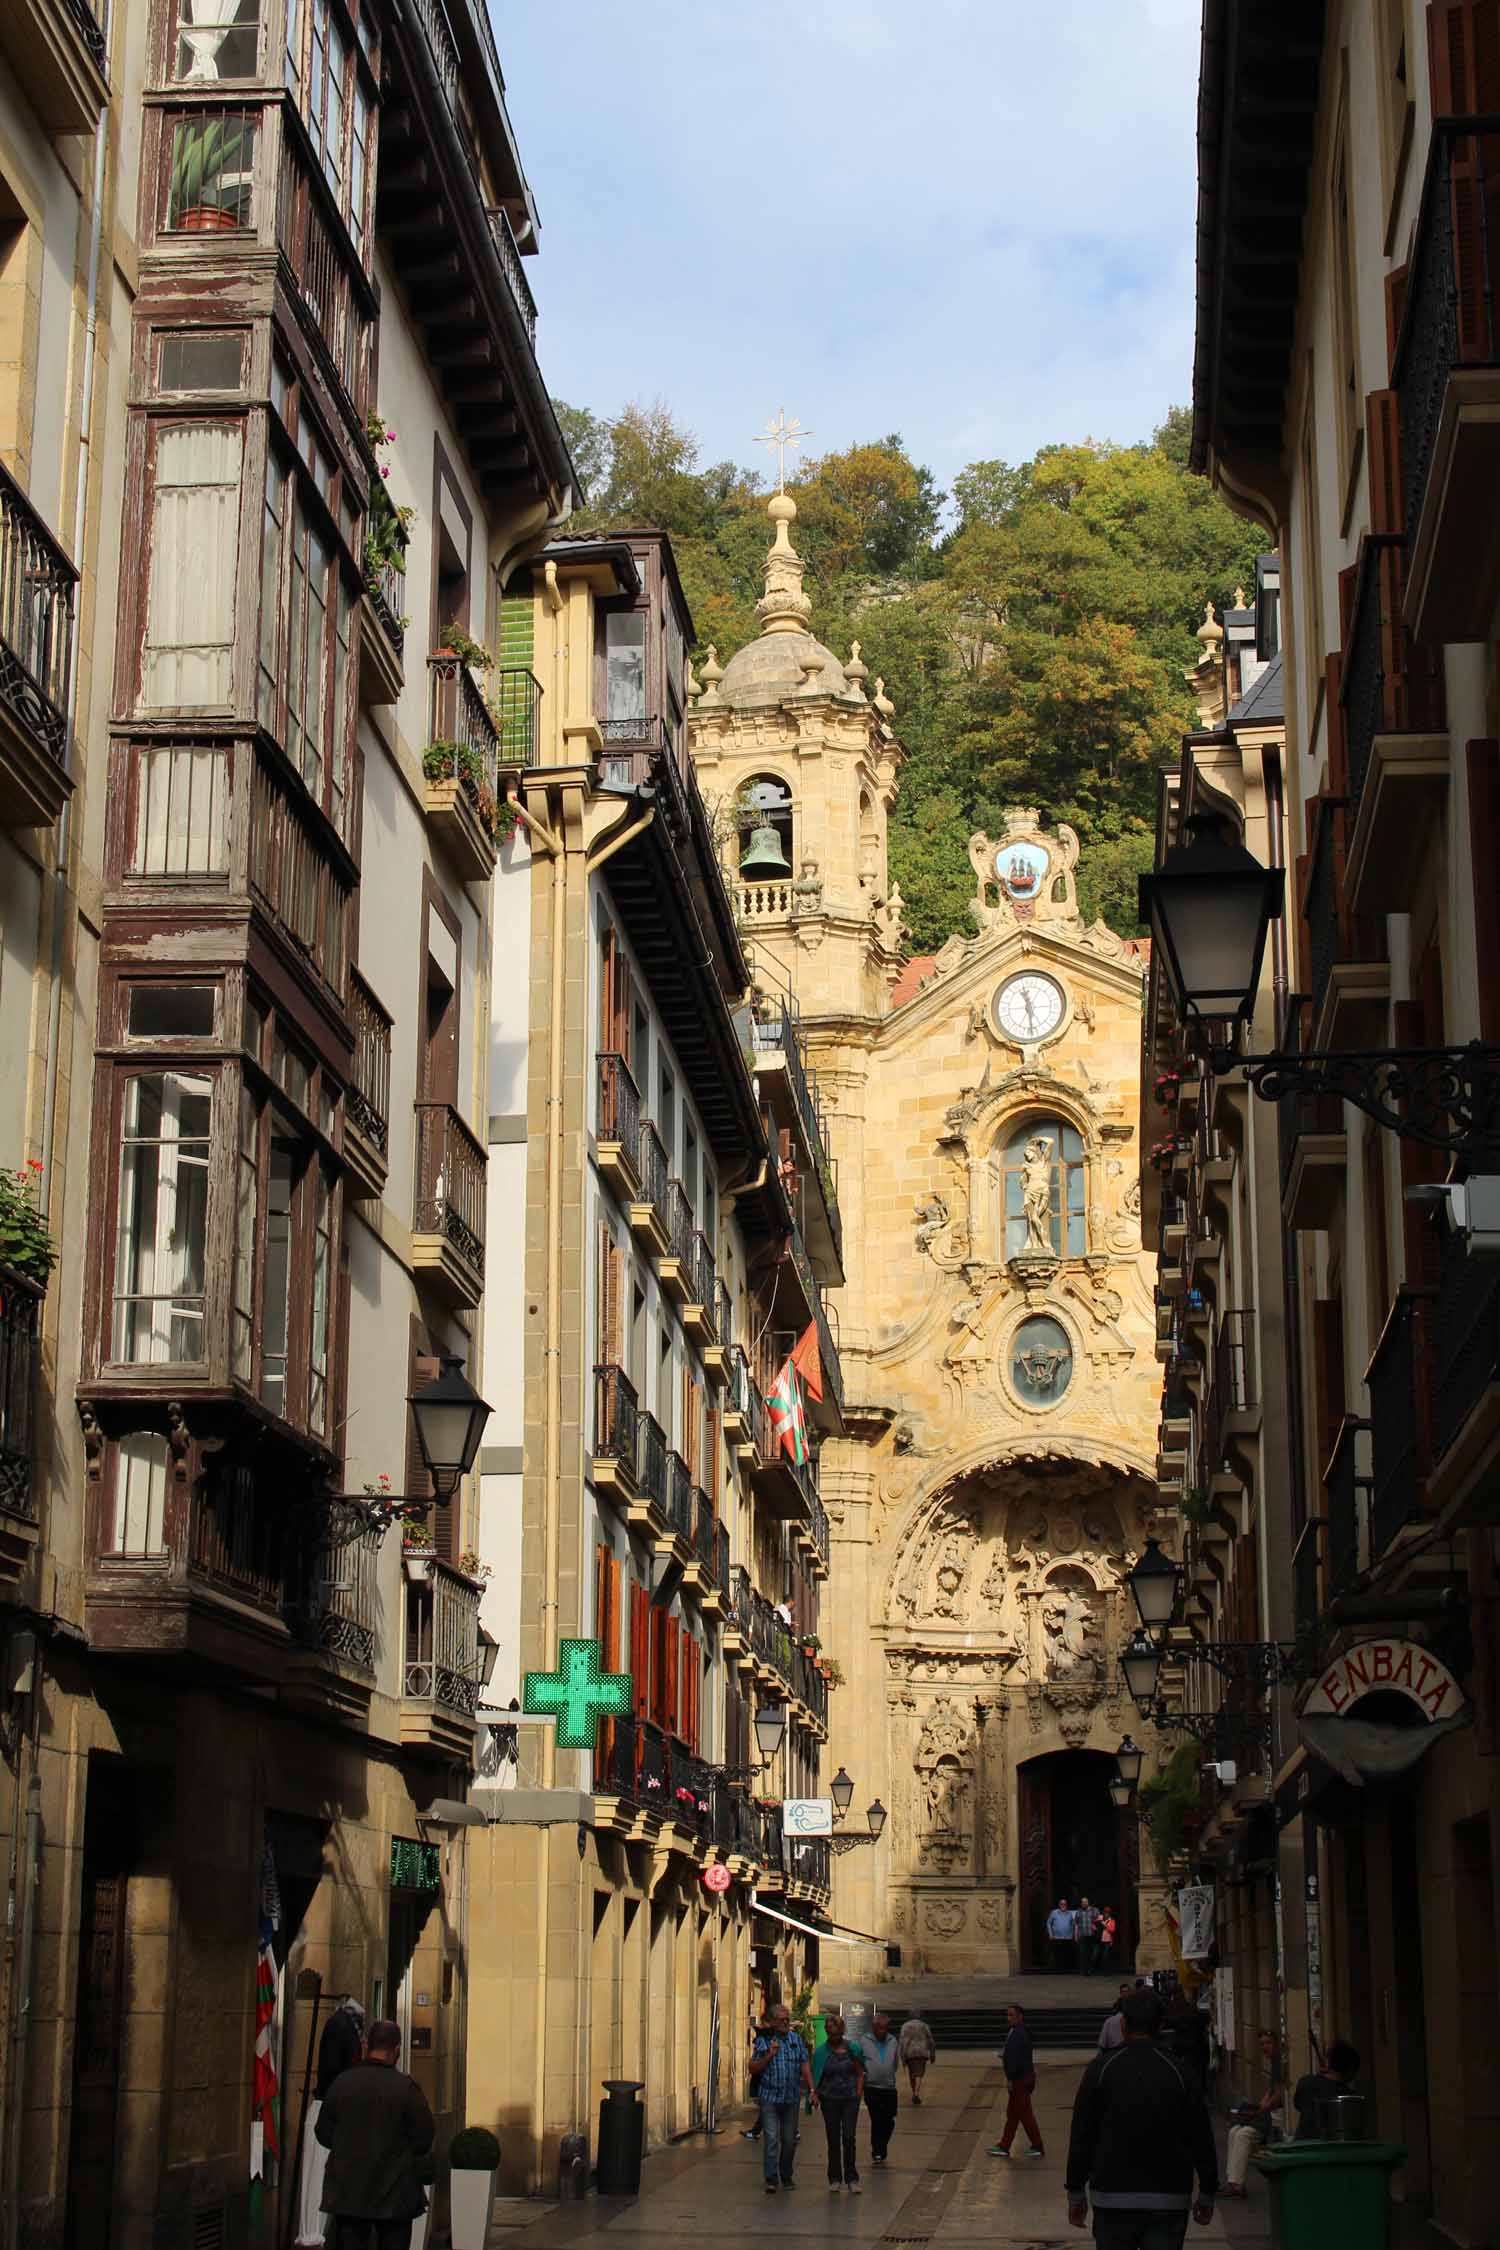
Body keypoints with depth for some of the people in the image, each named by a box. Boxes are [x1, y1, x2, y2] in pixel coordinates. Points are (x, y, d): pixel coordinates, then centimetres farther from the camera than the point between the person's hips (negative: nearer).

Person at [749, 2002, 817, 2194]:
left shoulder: (797, 2039, 9)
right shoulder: (763, 2041, 1)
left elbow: (805, 2066, 8)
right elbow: (753, 2069, 0)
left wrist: (812, 2090, 0)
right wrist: (769, 2055, -14)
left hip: (791, 2099, 3)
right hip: (769, 2097, -3)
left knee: (789, 2140, 9)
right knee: (771, 2138, -11)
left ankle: (786, 2176, 23)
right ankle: (771, 2179, -11)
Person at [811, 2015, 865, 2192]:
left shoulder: (852, 2049, 1)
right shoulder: (821, 2052, 1)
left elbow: (860, 2074, 6)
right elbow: (816, 2077, 3)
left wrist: (858, 2094, -3)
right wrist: (815, 2094, -13)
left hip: (850, 2099, -1)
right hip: (830, 2099, 1)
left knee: (849, 2138, -6)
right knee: (833, 2140, 6)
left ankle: (851, 2179, 0)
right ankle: (835, 2179, 16)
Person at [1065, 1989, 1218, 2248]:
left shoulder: (1101, 2068, -3)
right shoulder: (1176, 2072, 1)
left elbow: (1081, 2136, -2)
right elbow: (1201, 2139, 5)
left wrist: (1076, 2193, 6)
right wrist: (1207, 2194, 16)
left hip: (1113, 2198, -1)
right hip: (1168, 2200, 1)